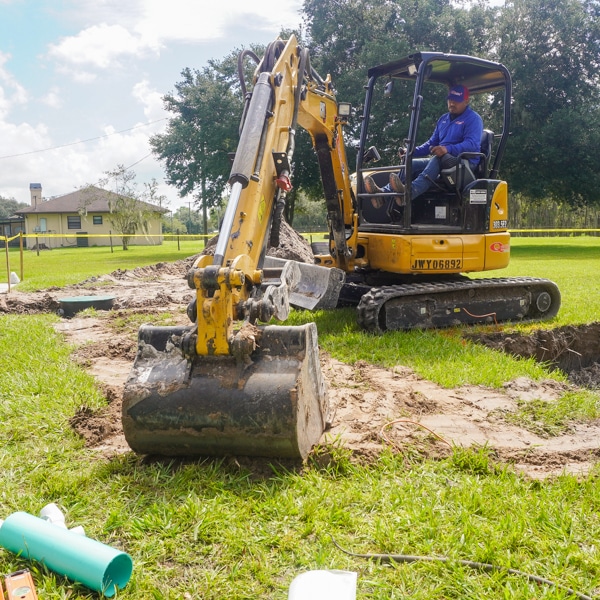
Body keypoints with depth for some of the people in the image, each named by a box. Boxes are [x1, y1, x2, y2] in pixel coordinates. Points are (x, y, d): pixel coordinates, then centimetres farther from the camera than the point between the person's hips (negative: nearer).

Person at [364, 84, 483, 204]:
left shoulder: (473, 119, -4)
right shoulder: (443, 119, 21)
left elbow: (472, 144, -19)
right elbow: (432, 143, 22)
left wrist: (448, 149, -35)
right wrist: (413, 151, 2)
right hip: (440, 162, 7)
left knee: (439, 159, -37)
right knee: (411, 164, -13)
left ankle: (410, 192, -58)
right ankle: (384, 192, -36)